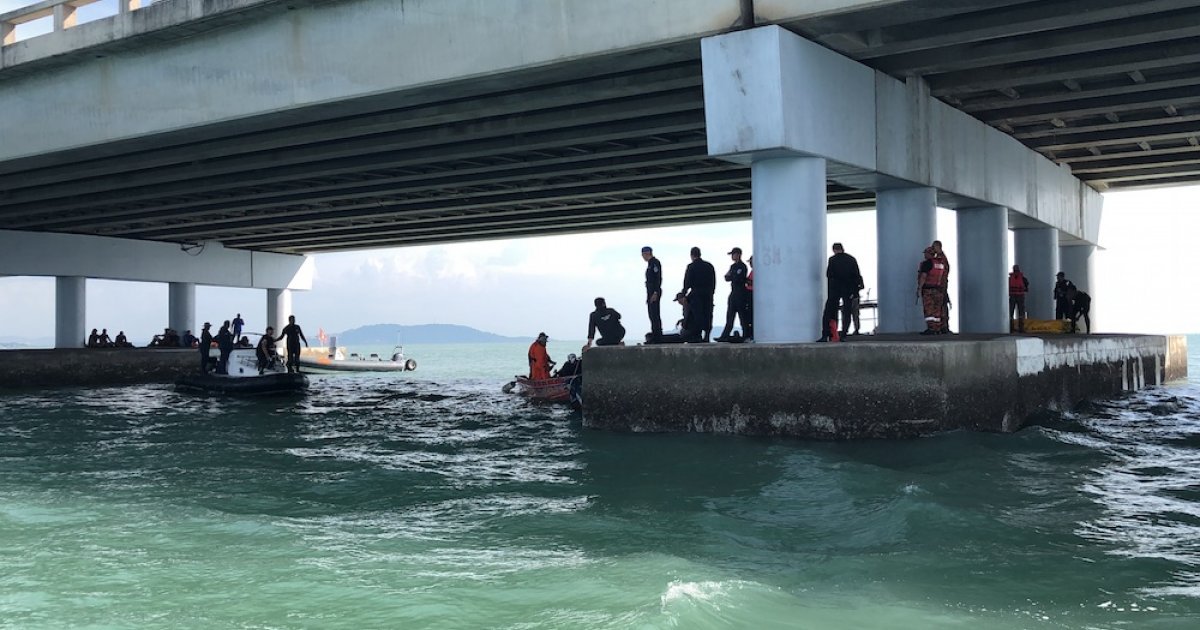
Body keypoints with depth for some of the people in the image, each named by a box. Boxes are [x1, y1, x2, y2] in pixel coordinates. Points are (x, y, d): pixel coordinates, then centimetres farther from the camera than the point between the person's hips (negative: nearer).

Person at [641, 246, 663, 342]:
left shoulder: (655, 263, -10)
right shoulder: (650, 263, 20)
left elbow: (658, 278, -18)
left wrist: (655, 293, -24)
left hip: (654, 292, -10)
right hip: (650, 292, 10)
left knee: (654, 314, -11)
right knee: (652, 313, 11)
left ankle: (656, 334, -11)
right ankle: (656, 334, 14)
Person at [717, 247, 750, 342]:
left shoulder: (742, 266, -9)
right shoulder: (733, 266, 18)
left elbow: (738, 279, -18)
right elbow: (727, 278, 13)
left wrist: (730, 276, -2)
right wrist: (730, 276, -8)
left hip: (740, 294, -9)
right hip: (733, 293, 9)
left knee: (742, 316, -4)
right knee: (730, 316, 7)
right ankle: (725, 336, 7)